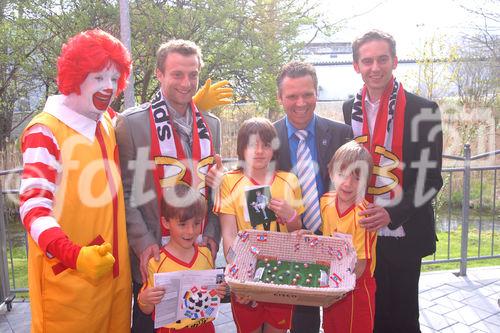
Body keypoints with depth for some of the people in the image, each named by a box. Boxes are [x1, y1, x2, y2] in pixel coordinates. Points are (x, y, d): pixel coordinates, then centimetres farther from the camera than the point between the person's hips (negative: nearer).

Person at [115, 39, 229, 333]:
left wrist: (212, 235, 2)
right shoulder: (132, 122, -8)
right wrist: (143, 243, -14)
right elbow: (126, 192, -8)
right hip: (153, 255, -4)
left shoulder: (211, 124, 8)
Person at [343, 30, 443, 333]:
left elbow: (430, 178, -9)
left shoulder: (423, 110, -8)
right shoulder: (351, 109, 4)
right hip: (360, 232, 3)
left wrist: (392, 214, -21)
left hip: (403, 234, -3)